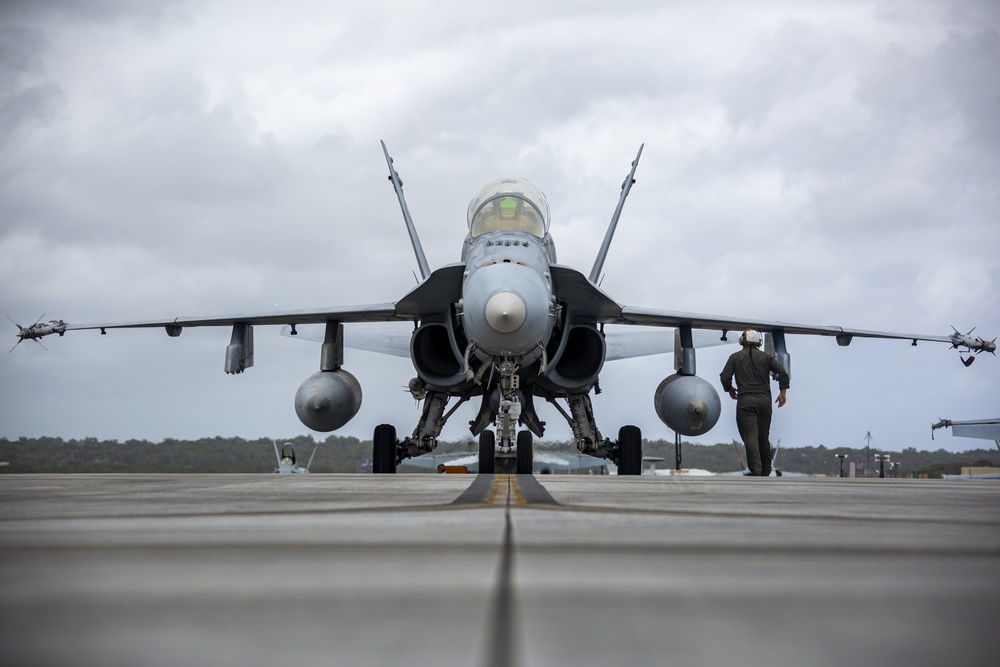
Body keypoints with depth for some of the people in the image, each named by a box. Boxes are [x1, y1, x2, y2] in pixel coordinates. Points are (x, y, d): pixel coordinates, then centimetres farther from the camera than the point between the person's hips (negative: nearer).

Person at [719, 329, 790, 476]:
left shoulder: (735, 357, 6)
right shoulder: (767, 356, 11)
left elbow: (725, 377, -1)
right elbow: (782, 372, -1)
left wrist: (729, 390, 18)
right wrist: (783, 392, 5)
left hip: (745, 401, -3)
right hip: (764, 400, 3)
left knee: (751, 436, -12)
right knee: (764, 437, 13)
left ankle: (756, 470, -27)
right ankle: (766, 471, 20)